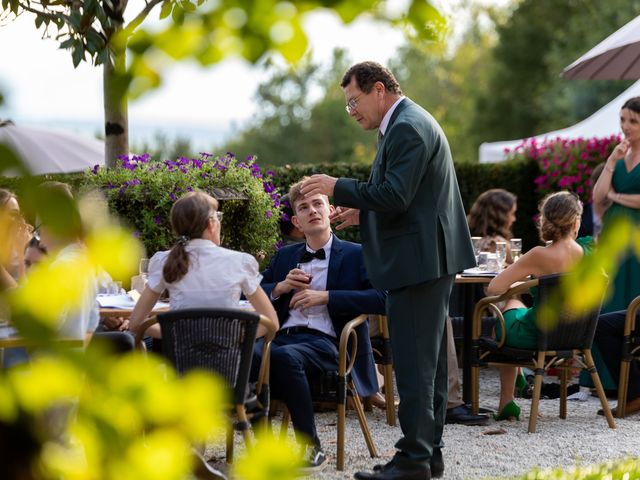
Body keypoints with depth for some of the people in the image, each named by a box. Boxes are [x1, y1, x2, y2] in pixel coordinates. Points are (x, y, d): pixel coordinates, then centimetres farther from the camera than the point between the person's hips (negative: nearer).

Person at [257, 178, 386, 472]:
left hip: (326, 341, -4)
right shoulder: (285, 256, 27)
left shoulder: (356, 255, 12)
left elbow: (381, 299, -4)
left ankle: (311, 447, -26)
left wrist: (326, 297, -9)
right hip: (282, 336, 4)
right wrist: (281, 287, 7)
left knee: (285, 356, -39)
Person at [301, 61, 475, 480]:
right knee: (428, 360, 14)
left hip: (418, 261, -11)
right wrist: (362, 212, 16)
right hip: (429, 260, 11)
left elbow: (395, 196, -23)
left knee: (413, 363, -8)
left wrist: (339, 188, -13)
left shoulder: (407, 128, -15)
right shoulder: (412, 122, 18)